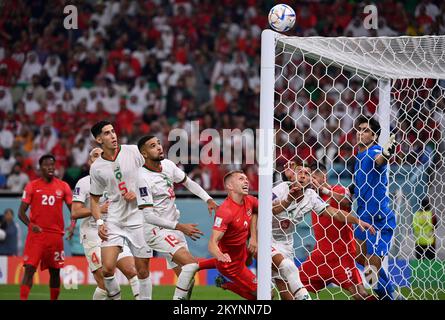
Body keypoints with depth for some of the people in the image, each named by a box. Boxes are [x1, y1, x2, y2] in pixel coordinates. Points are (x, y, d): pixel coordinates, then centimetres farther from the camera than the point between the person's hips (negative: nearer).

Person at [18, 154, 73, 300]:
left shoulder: (63, 186, 7)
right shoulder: (32, 186, 3)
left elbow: (73, 209, 9)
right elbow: (21, 212, 3)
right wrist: (30, 225, -17)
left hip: (56, 234, 2)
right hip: (36, 234, -2)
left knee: (55, 271, 9)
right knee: (29, 269, -12)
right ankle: (23, 299, -16)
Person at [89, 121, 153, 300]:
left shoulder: (133, 151, -2)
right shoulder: (96, 168, 3)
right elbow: (94, 198, 13)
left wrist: (138, 193, -8)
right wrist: (99, 222, -1)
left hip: (139, 219, -1)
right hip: (113, 222, 1)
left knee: (143, 271, 2)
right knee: (107, 268, -12)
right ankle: (115, 297, 9)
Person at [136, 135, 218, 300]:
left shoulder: (167, 165, 3)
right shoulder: (142, 178, -20)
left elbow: (188, 183, 20)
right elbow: (148, 215, -22)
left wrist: (208, 200, 6)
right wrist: (180, 227, -23)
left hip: (173, 227, 8)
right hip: (155, 229, -8)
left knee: (187, 278, 5)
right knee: (191, 264, -23)